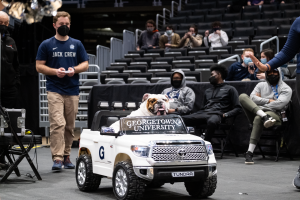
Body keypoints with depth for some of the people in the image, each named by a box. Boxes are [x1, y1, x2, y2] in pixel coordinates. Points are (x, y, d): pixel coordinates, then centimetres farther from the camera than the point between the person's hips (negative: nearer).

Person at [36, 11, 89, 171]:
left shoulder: (77, 44, 12)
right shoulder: (46, 45, 5)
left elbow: (85, 64, 11)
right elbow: (39, 66, 2)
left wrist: (74, 69, -10)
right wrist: (55, 71, -14)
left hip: (73, 90, 3)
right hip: (54, 90, -3)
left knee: (70, 126, 8)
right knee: (58, 124, -15)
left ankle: (66, 156, 19)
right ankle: (57, 158, -17)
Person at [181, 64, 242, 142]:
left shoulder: (230, 89, 17)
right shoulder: (208, 91, 35)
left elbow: (238, 108, 8)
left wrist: (226, 114, -11)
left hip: (217, 114, -5)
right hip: (203, 113, 5)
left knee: (211, 121, -44)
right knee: (182, 119, -23)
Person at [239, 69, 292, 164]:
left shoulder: (286, 89, 10)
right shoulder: (261, 85, 24)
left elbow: (279, 104, -7)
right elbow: (252, 98, 6)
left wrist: (261, 107, -9)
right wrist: (268, 101, -4)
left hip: (274, 114, -4)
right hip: (256, 113, 4)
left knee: (258, 118, -40)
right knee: (243, 96, -19)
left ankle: (250, 152, -43)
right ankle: (265, 117, -39)